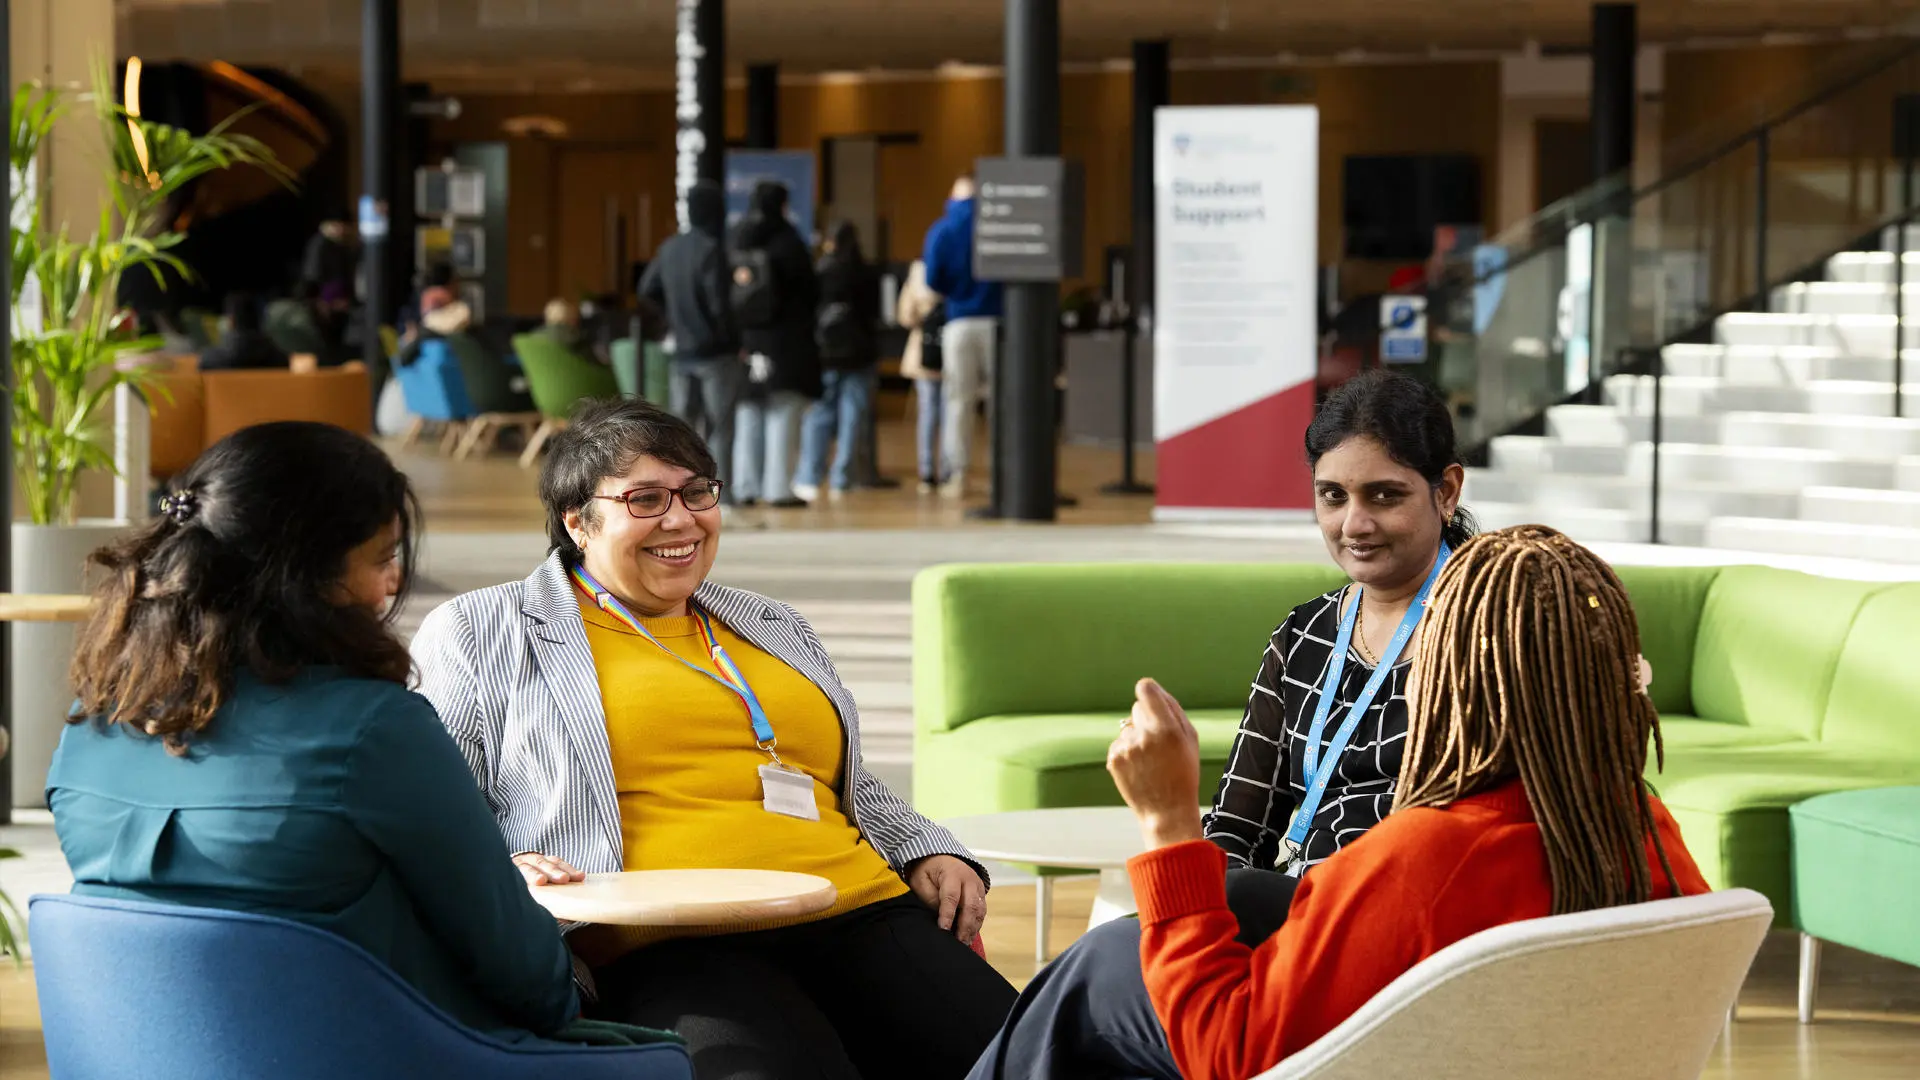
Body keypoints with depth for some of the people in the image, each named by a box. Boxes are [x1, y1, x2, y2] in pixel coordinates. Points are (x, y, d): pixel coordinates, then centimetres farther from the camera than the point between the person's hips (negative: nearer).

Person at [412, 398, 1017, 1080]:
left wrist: (928, 852, 18)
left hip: (860, 920, 5)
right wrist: (502, 867, -11)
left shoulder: (777, 630, 30)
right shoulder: (481, 635, 14)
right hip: (667, 950, -5)